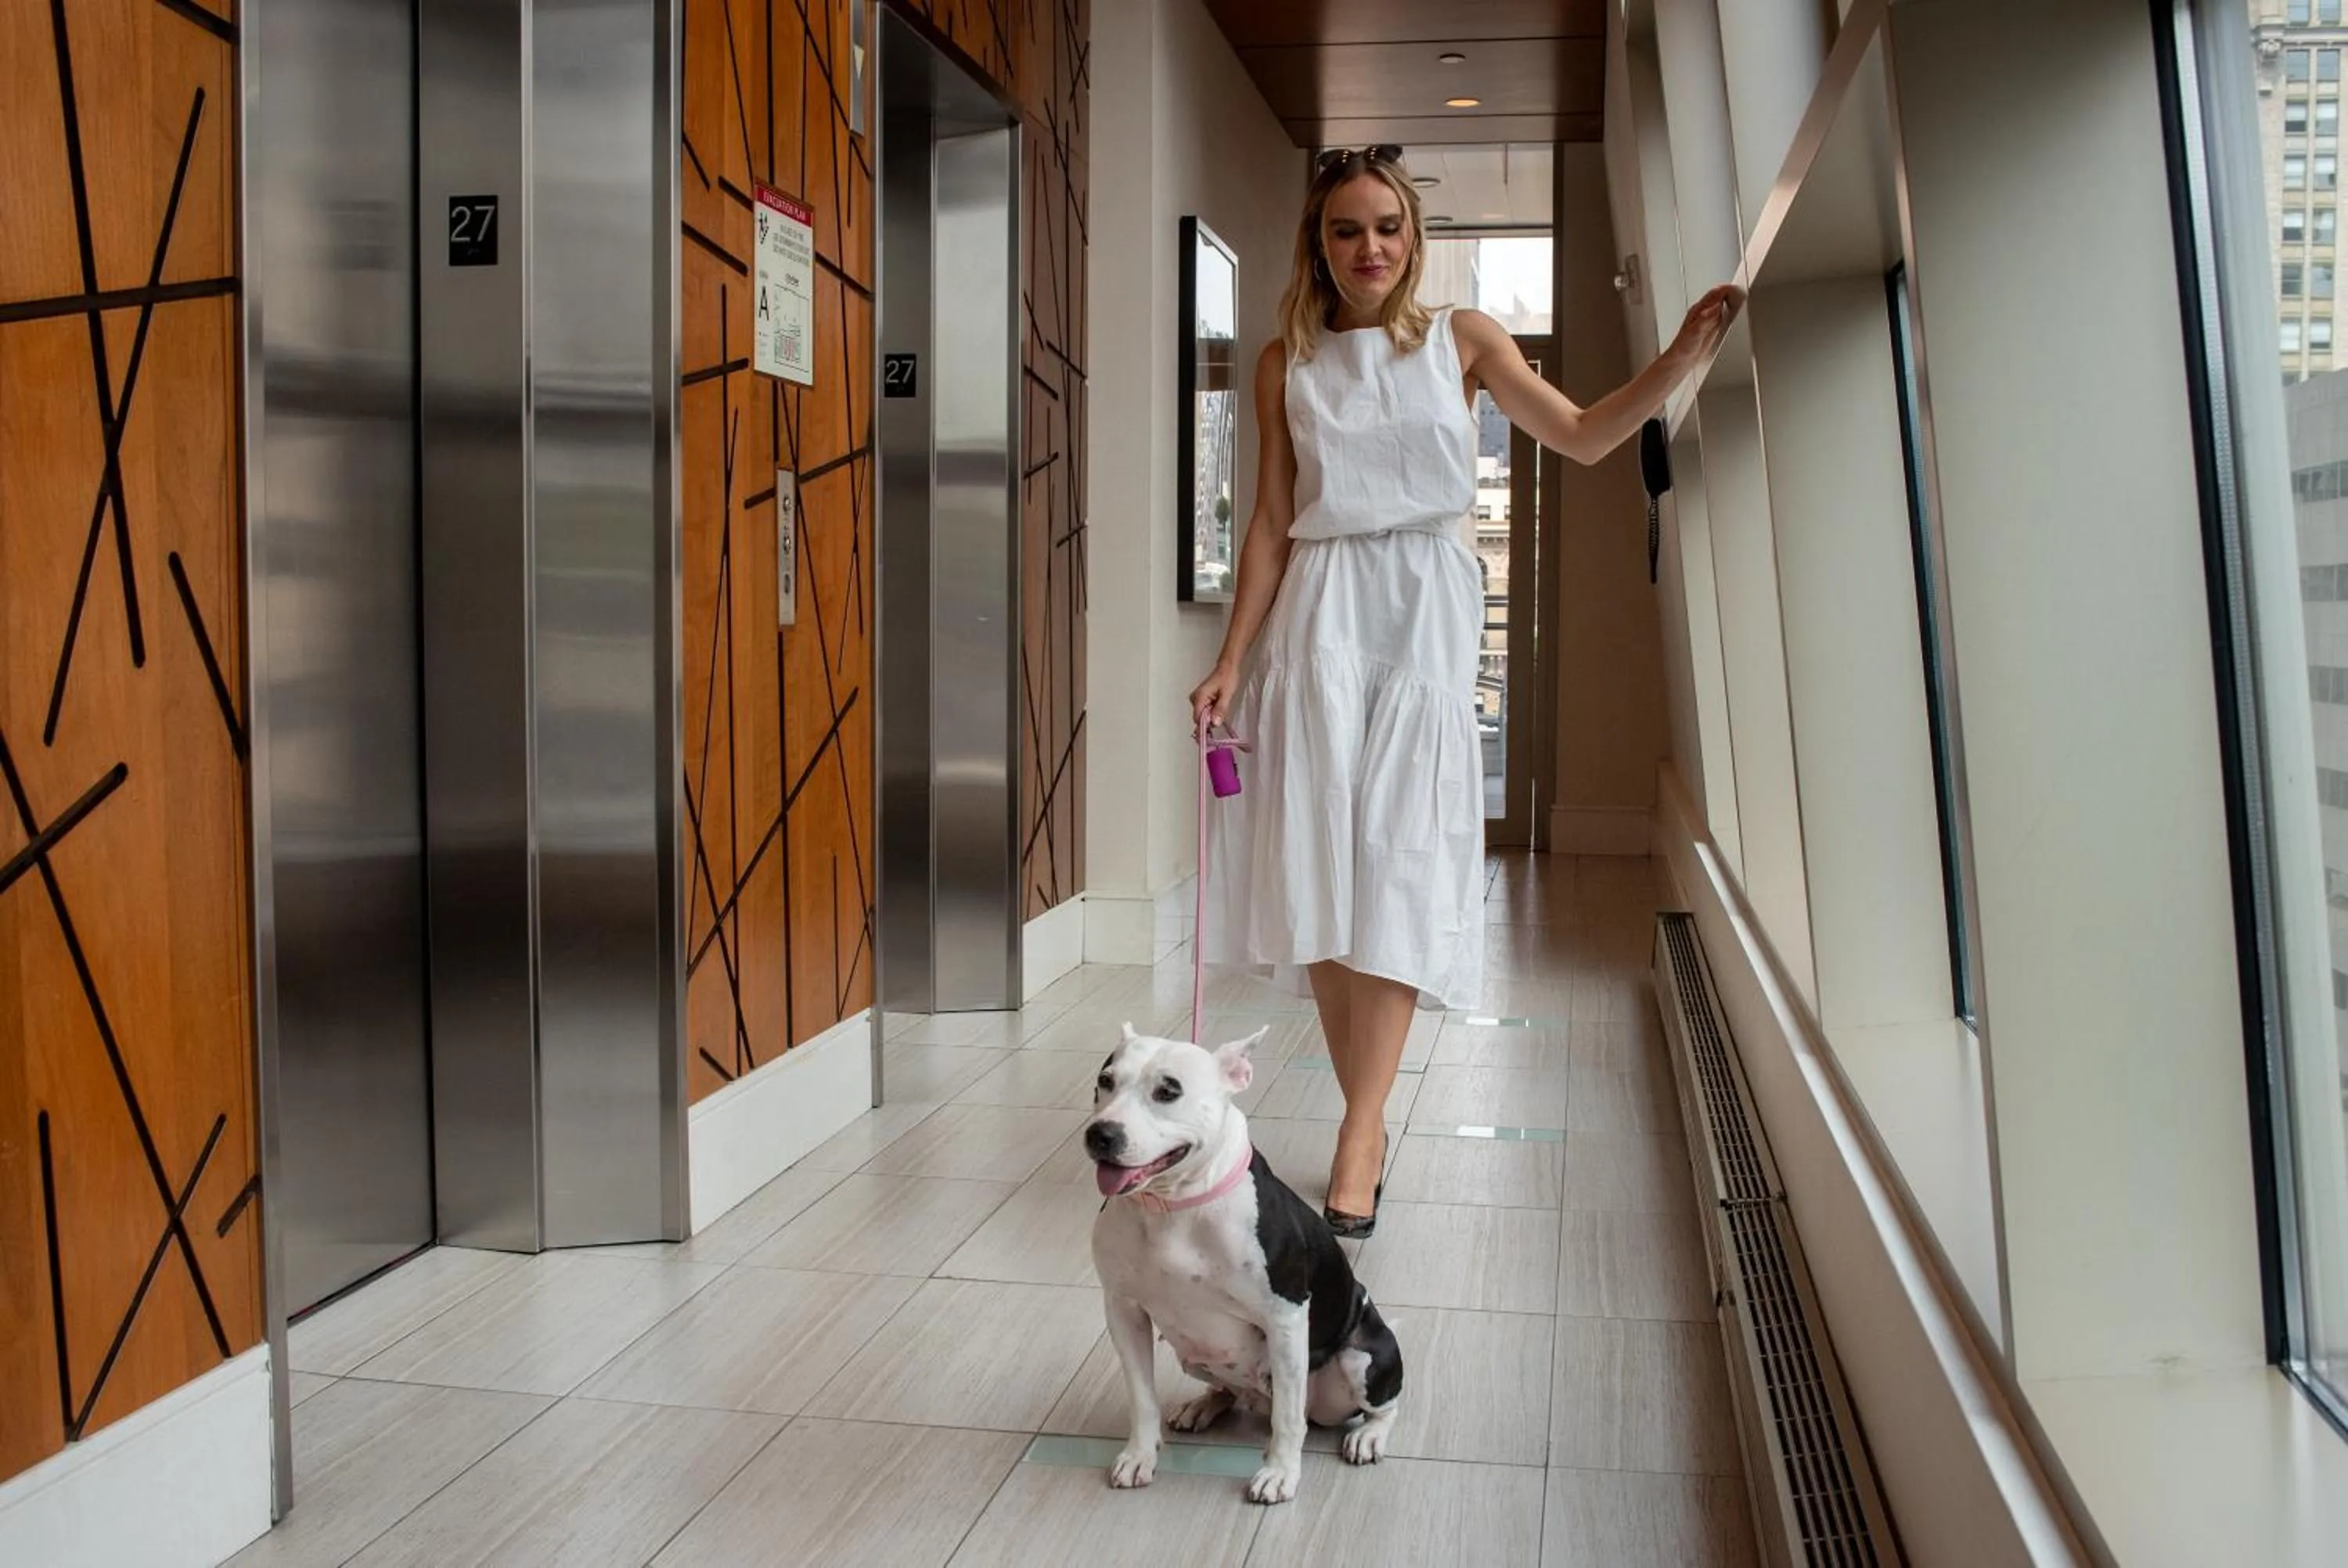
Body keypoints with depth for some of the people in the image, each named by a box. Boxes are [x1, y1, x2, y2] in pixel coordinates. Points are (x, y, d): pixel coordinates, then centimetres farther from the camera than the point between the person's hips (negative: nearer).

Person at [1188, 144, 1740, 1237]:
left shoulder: (1460, 339, 9)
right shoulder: (1287, 363, 10)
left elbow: (1582, 436, 5)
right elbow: (1271, 523, 9)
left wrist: (1685, 355, -8)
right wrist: (1231, 663, 3)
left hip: (1425, 612, -1)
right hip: (1319, 615, 1)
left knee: (1398, 869, -10)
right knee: (1321, 867, -4)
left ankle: (1355, 1144, -10)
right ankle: (1367, 1120, 7)